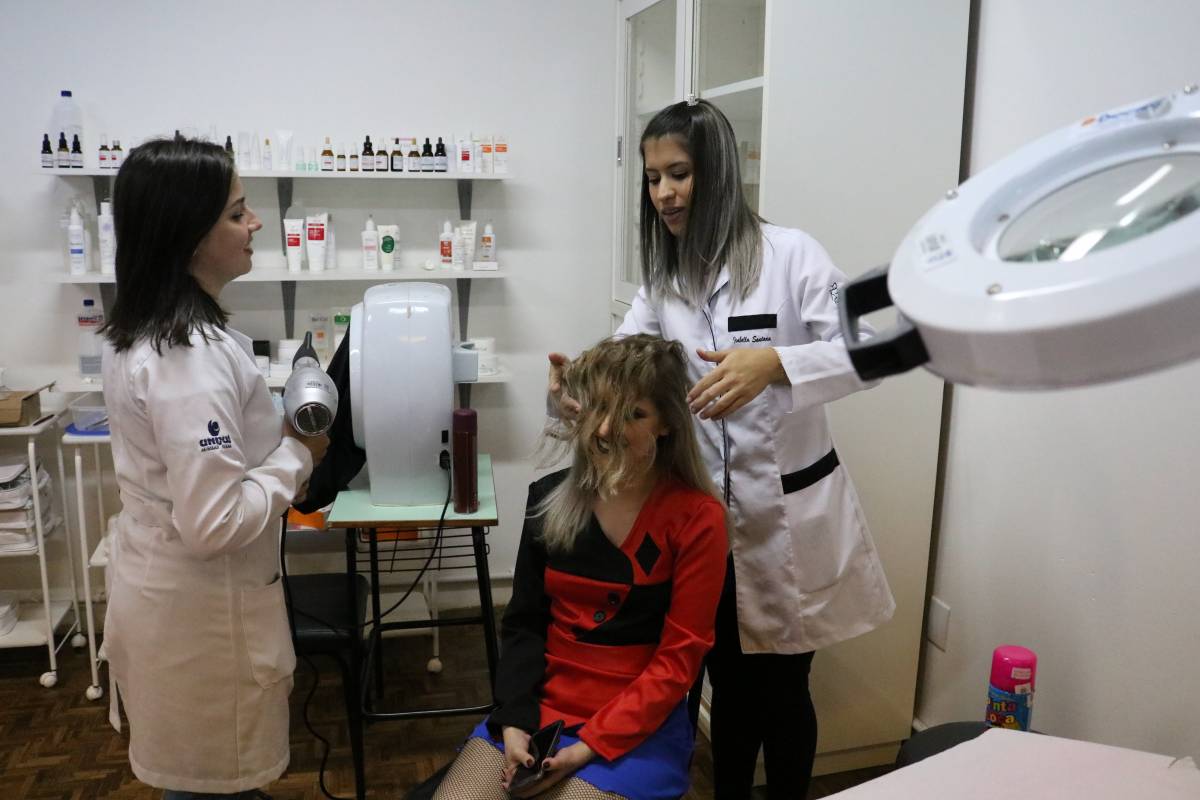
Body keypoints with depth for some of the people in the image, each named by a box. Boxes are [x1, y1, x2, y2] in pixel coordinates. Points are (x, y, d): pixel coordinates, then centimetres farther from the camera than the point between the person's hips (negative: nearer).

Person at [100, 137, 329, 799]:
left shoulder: (138, 330, 2)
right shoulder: (192, 356, -28)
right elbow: (215, 522, -30)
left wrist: (275, 432, 8)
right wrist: (296, 456, -18)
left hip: (156, 584, 9)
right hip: (203, 608, -9)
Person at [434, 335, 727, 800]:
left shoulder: (697, 517, -10)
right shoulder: (548, 497, 2)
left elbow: (679, 657, -10)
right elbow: (523, 622, 6)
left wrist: (589, 746, -14)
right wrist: (514, 721, -8)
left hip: (639, 728, -3)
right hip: (539, 707, 4)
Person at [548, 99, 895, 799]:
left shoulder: (789, 254, -12)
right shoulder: (662, 281, 5)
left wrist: (772, 362, -41)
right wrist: (576, 387, -29)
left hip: (790, 513, -4)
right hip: (710, 516, 4)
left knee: (782, 688, 13)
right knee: (731, 687, 18)